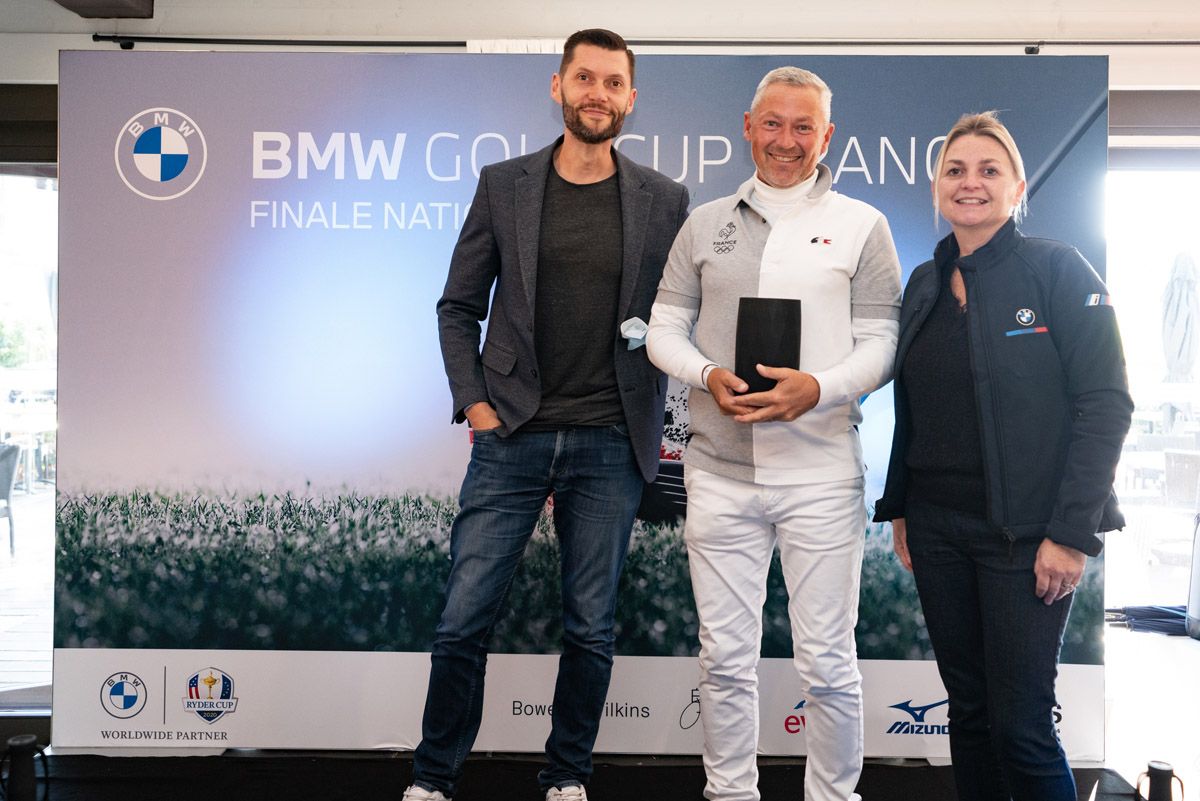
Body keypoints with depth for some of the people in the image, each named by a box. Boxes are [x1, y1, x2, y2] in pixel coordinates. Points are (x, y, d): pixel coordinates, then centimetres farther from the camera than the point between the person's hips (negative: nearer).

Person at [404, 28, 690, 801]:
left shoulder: (664, 200, 4)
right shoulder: (503, 184, 5)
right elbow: (459, 307, 9)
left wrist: (652, 411, -1)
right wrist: (473, 401, -1)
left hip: (610, 445, 0)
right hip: (512, 436, 0)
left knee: (591, 627, 8)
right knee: (464, 620, 1)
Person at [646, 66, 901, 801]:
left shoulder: (862, 226, 5)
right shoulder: (706, 224, 12)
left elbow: (882, 345, 1)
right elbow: (664, 329, 11)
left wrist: (819, 388, -18)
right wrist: (709, 376, -10)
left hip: (821, 473, -2)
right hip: (720, 472, 2)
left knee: (827, 663, 4)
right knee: (725, 658, 9)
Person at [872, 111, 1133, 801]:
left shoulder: (1058, 270, -7)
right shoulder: (924, 284, 11)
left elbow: (1106, 404, -12)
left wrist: (1070, 533, -17)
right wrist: (900, 509, 13)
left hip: (1025, 535, -5)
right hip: (937, 530, 6)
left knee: (1020, 726, -2)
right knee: (967, 710, 13)